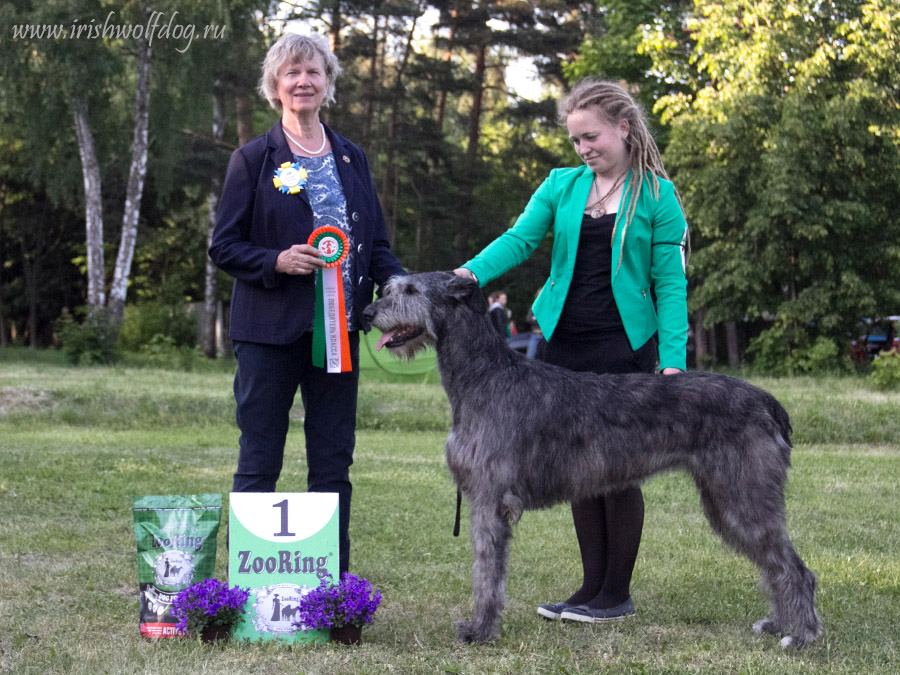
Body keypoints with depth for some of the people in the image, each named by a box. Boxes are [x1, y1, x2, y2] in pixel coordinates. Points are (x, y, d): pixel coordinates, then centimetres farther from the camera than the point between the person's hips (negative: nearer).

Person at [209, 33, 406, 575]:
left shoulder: (352, 159, 13)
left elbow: (376, 244, 13)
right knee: (259, 464, 1)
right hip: (270, 332, -3)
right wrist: (277, 261, -18)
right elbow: (224, 246, 0)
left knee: (334, 465, 7)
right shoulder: (254, 159, 2)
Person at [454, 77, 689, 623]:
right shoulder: (562, 185, 10)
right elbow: (520, 238, -3)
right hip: (565, 342, 5)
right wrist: (472, 272, -22)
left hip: (624, 346, -4)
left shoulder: (657, 195, -1)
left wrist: (673, 360, -12)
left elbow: (671, 283, -3)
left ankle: (618, 593, 9)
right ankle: (593, 587, 18)